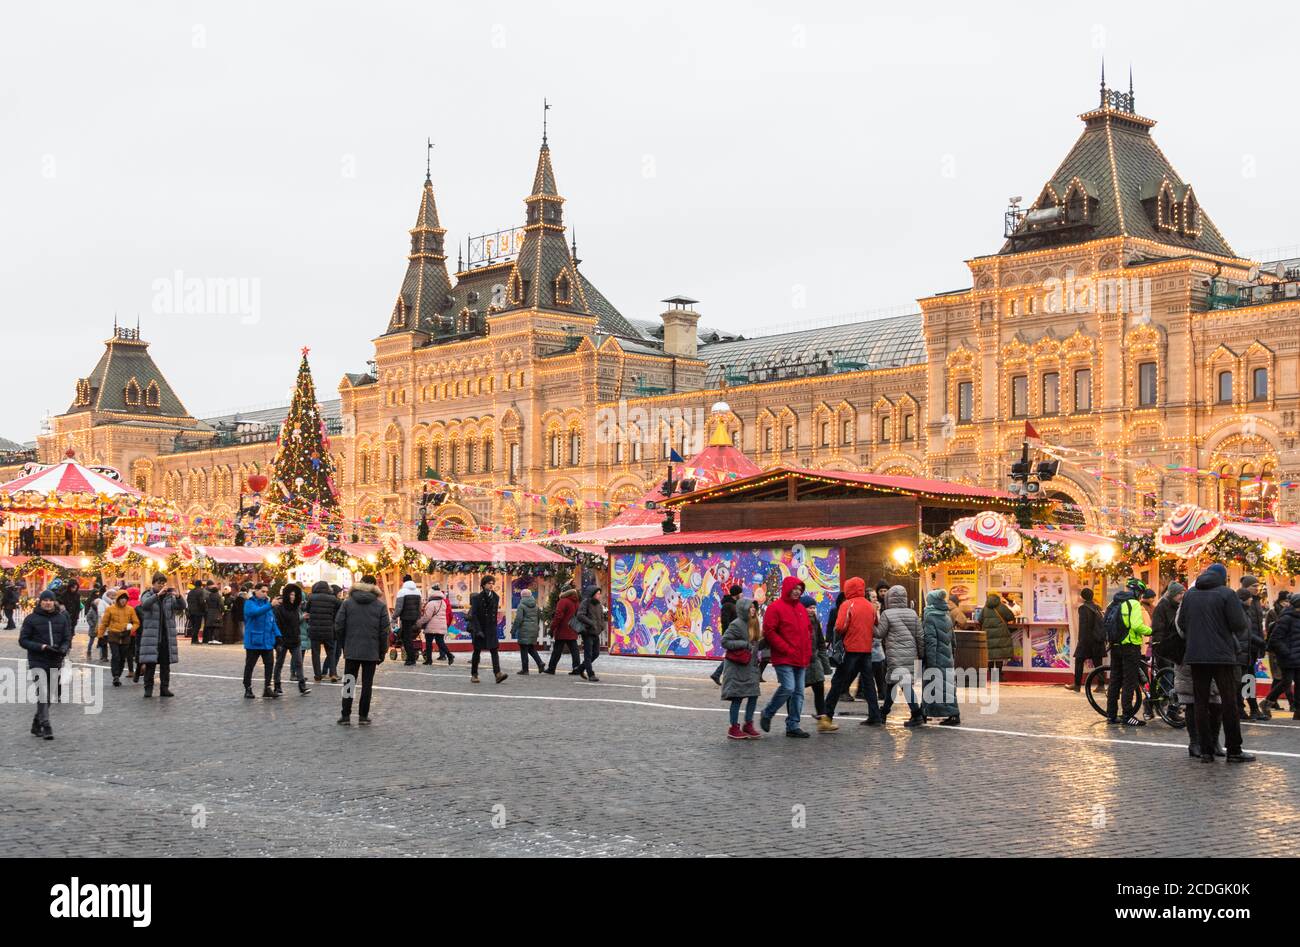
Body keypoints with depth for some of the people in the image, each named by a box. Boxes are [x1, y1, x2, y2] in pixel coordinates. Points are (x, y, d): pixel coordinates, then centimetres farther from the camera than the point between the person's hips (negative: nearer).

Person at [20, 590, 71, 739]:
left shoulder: (62, 618, 6)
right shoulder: (31, 619, -3)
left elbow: (67, 638, 10)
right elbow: (23, 640, -4)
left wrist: (63, 649, -13)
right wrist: (42, 647, -17)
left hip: (55, 662, 4)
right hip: (37, 662, -4)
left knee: (49, 697, 10)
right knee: (42, 695, -14)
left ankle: (36, 725, 24)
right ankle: (46, 726, -13)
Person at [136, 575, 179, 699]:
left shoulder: (169, 596, 8)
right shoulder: (148, 596, 1)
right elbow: (145, 604, -21)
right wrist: (158, 594, -33)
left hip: (167, 636, 3)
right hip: (151, 636, -3)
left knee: (165, 664, 6)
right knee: (150, 663, -4)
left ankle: (164, 688, 13)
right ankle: (148, 688, 3)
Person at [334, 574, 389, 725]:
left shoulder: (348, 603, 1)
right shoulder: (380, 606, 0)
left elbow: (338, 626, -3)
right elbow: (384, 631, -2)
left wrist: (344, 644, 11)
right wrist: (382, 652, 6)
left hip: (352, 651, 0)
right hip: (372, 652, 0)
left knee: (349, 683, 8)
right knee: (367, 684, 6)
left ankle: (345, 715, 8)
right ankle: (363, 716, 9)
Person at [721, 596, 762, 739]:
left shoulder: (753, 624, 12)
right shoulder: (736, 624, -14)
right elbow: (725, 641, -17)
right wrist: (745, 644, -19)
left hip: (751, 666, 8)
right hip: (737, 667, -8)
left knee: (753, 695, 4)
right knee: (737, 697, -2)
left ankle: (748, 725, 15)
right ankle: (734, 729, 7)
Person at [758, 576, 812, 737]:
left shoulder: (801, 609, 17)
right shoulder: (775, 607, -7)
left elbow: (808, 632, 23)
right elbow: (769, 632, -12)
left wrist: (808, 652, 10)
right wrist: (786, 649, -14)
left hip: (800, 660, 8)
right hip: (783, 659, -8)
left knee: (798, 692, 6)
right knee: (788, 688, -17)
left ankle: (793, 726, 12)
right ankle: (767, 714, 4)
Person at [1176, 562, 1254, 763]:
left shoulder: (1189, 594, 10)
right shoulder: (1226, 594, -7)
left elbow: (1180, 624, 13)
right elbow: (1240, 626, -11)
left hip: (1196, 656, 4)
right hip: (1222, 656, -4)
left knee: (1201, 704, 6)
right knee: (1229, 703, 3)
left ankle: (1206, 751, 4)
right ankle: (1234, 751, 5)